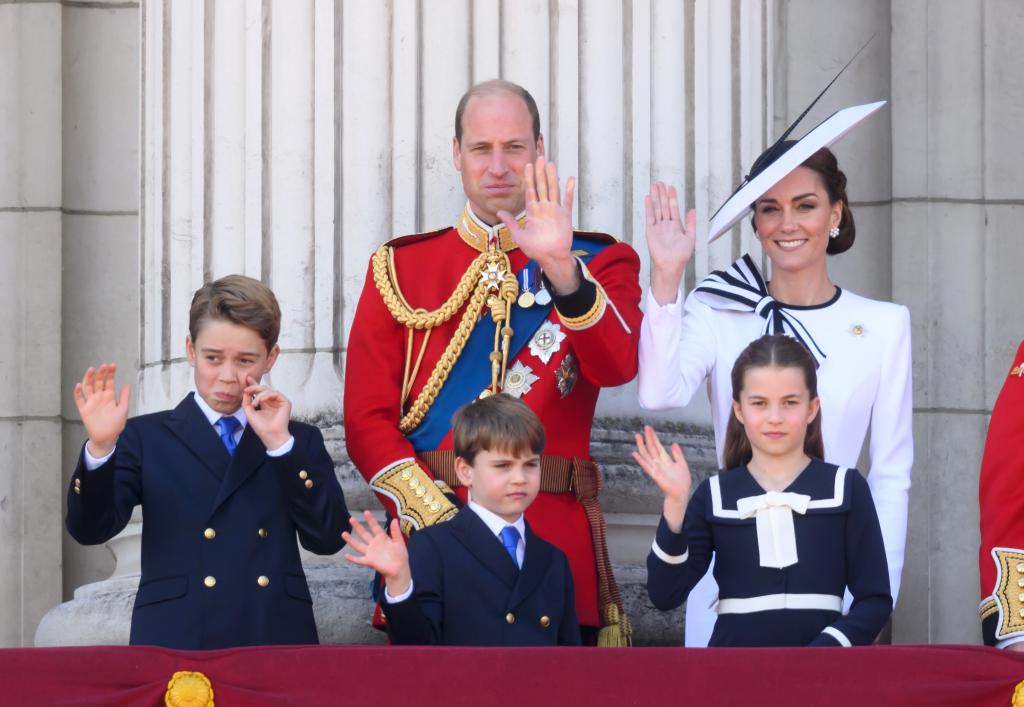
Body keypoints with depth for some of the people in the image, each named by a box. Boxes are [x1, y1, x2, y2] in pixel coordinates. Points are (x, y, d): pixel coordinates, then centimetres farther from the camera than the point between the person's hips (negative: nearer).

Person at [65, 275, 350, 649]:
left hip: (276, 640, 1)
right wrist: (100, 448, -17)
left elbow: (329, 538, 0)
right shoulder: (147, 438, 10)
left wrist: (279, 442, -7)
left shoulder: (301, 440, 13)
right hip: (175, 642, -1)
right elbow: (91, 529, -1)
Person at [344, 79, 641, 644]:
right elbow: (367, 419, 3)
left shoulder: (600, 262, 8)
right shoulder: (399, 268, 10)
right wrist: (440, 521, -11)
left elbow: (618, 365, -12)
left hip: (556, 550, 0)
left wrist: (561, 268, -28)